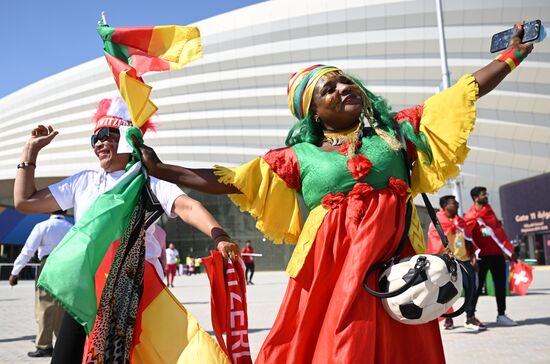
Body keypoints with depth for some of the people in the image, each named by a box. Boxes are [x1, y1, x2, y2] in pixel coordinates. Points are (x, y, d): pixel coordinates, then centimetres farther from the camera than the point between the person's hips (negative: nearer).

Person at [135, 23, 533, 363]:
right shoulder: (300, 157, 7)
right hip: (330, 271, -1)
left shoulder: (395, 130, 12)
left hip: (393, 266, 2)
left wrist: (512, 55, 17)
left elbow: (464, 93, 17)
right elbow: (227, 181, 6)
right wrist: (159, 169, 3)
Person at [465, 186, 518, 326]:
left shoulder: (489, 210, 10)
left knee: (501, 285, 9)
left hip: (497, 254, 6)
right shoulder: (470, 217, -9)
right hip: (483, 256, -6)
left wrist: (509, 250, 9)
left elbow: (500, 231, 12)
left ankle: (501, 315, 18)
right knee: (477, 286, -2)